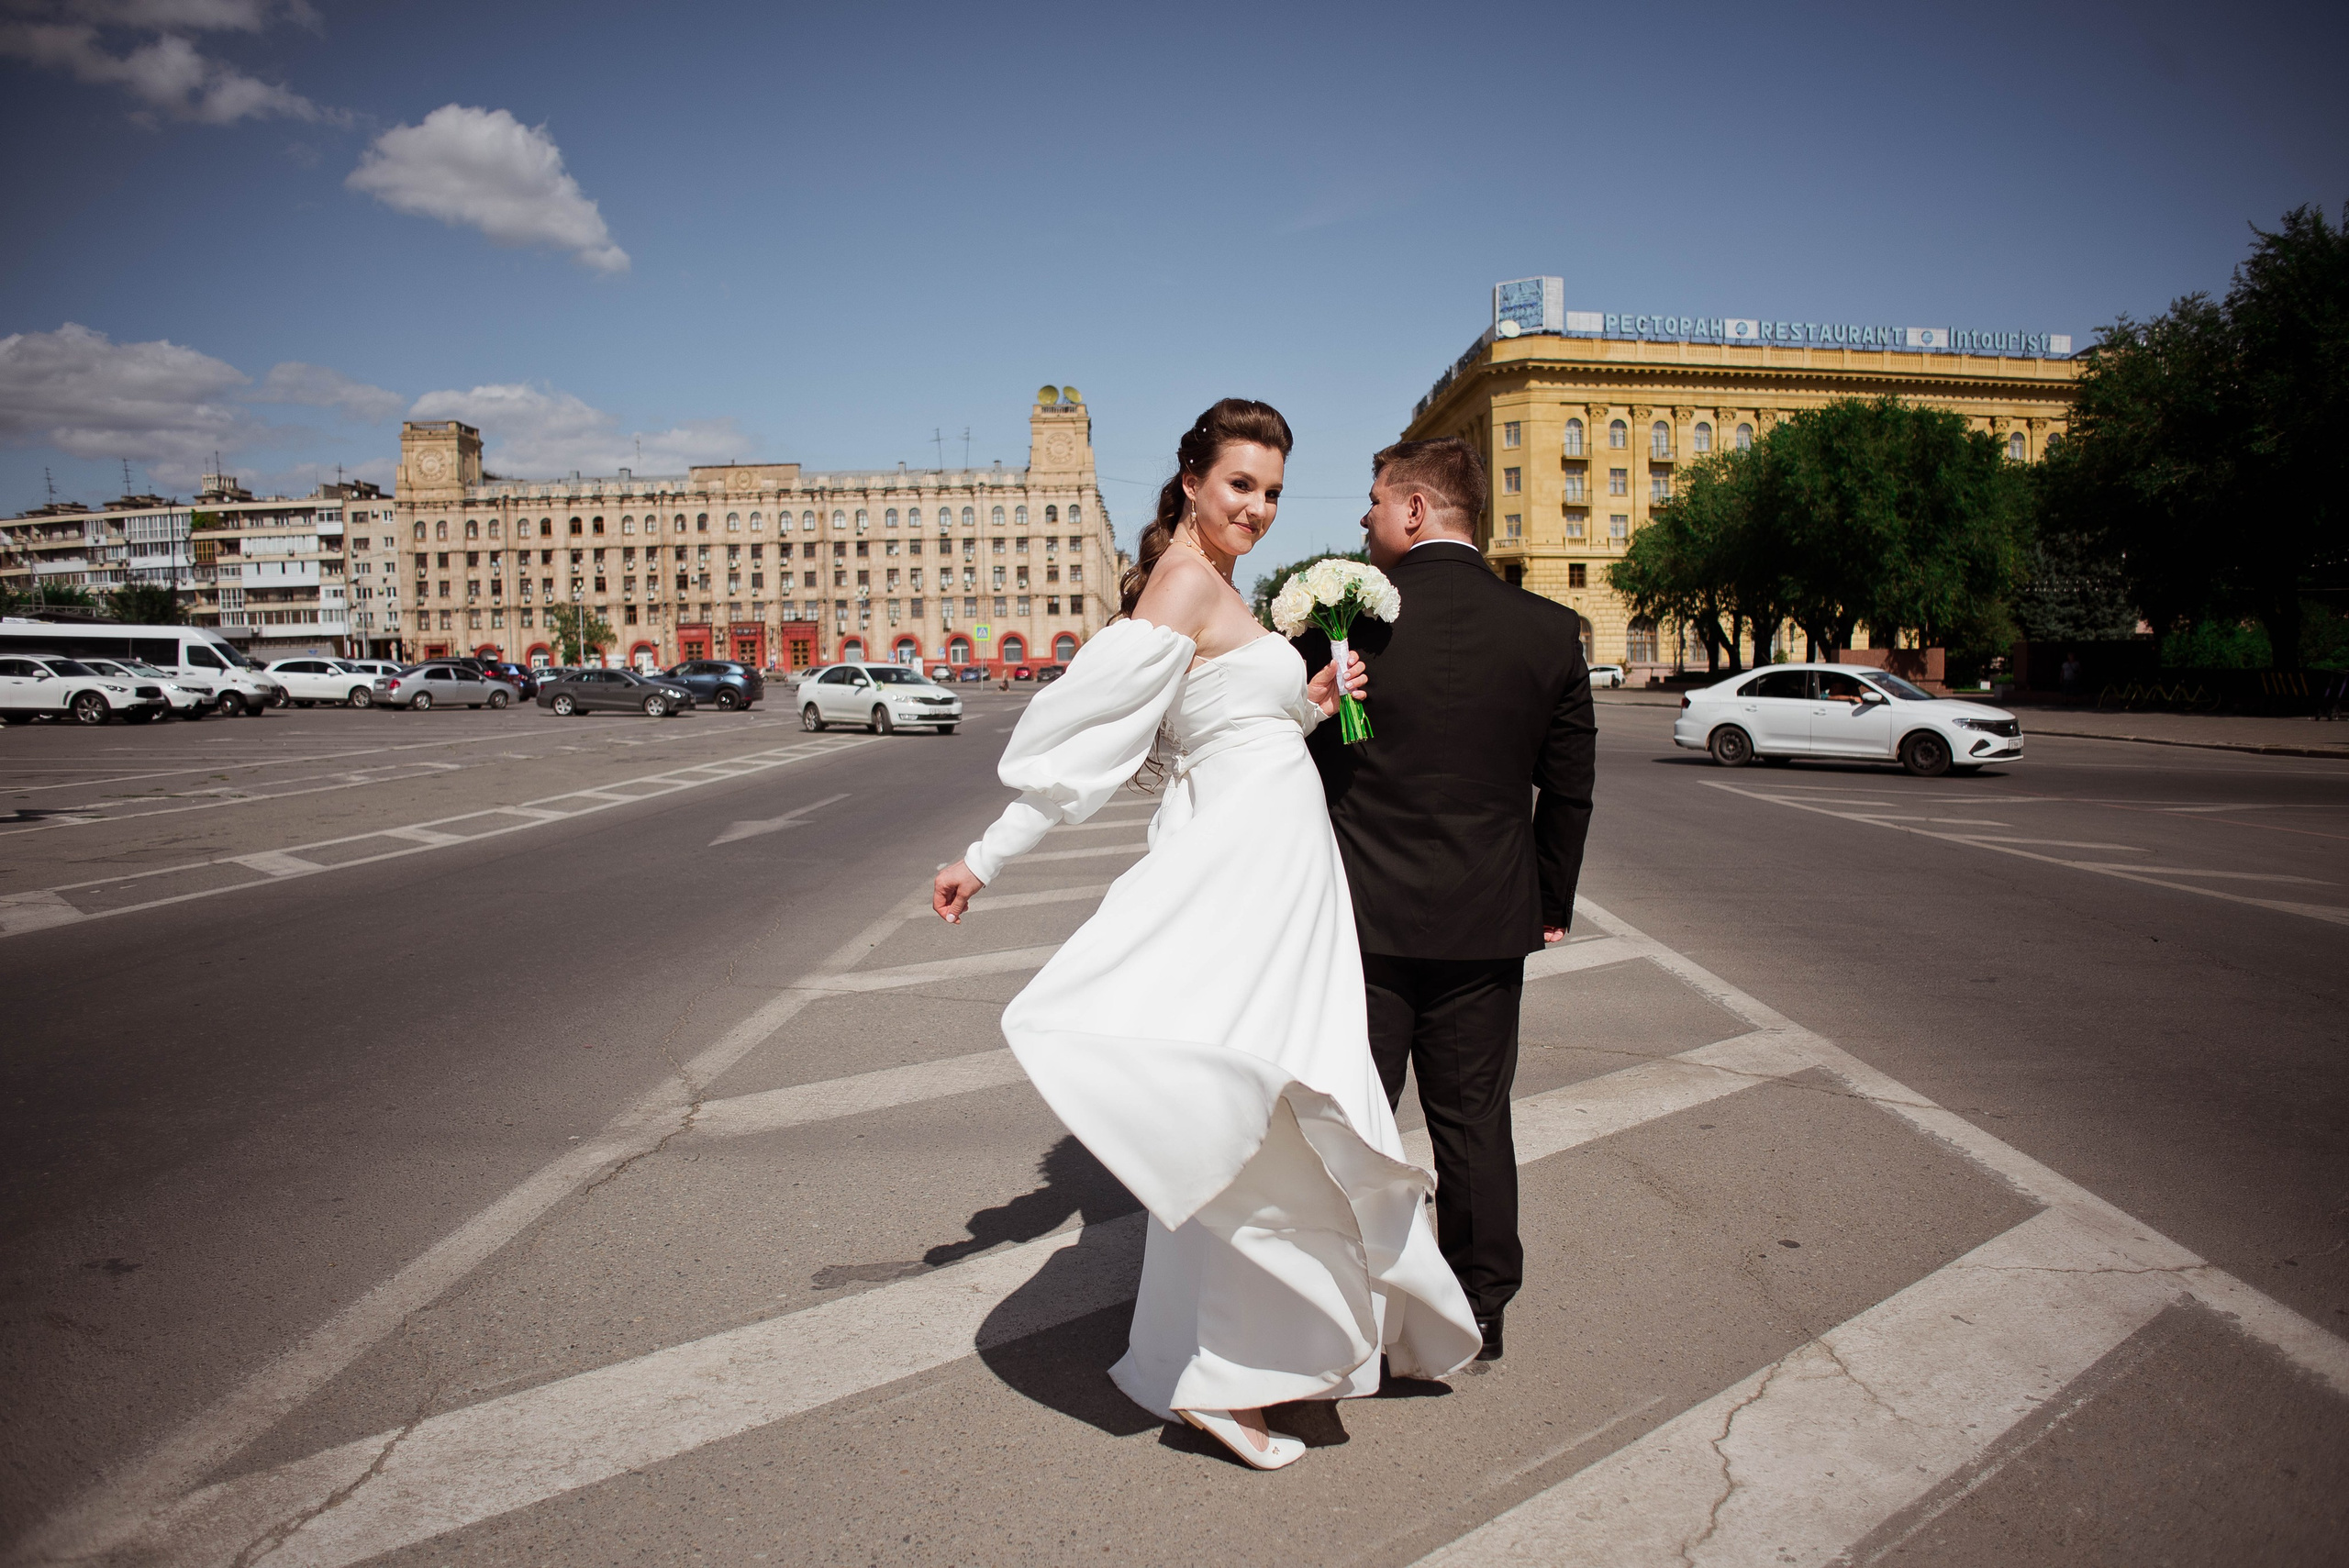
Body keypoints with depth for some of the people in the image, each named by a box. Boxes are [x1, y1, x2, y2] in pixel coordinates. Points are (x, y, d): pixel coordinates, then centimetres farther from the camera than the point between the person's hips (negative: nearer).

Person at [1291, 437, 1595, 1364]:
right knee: (1474, 1118, 15)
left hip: (1361, 915, -2)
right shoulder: (1551, 632, -3)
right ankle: (1482, 1311, 28)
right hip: (1488, 923, 3)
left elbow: (1300, 767, -3)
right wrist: (1551, 905, 14)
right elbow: (1568, 790, 4)